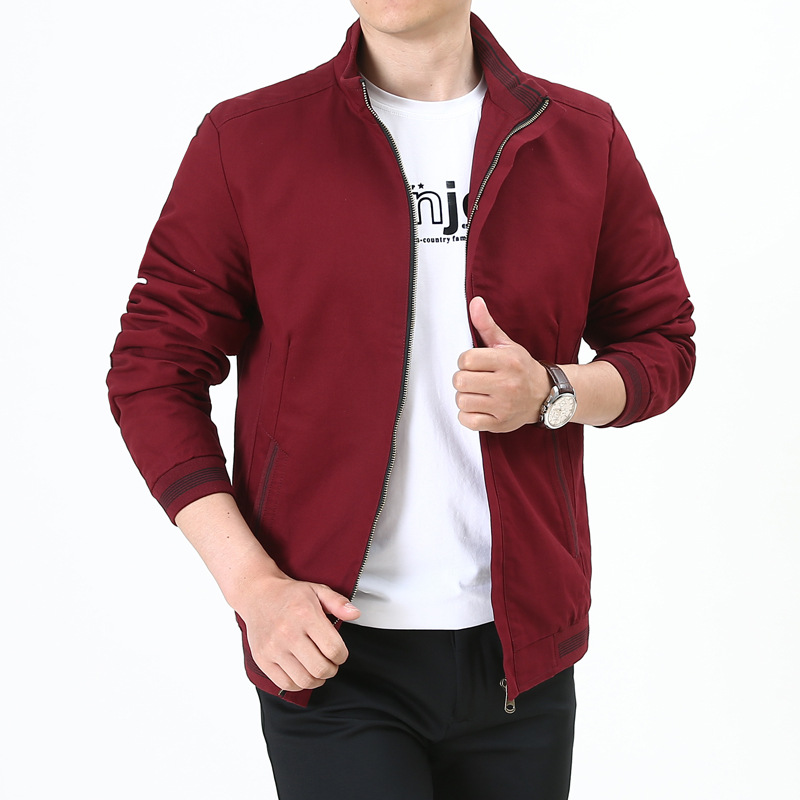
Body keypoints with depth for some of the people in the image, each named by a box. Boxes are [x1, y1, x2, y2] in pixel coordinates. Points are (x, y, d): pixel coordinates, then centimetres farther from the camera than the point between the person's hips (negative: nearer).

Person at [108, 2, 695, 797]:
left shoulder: (582, 138, 4)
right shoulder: (245, 140, -2)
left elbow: (663, 343, 11)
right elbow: (152, 370, -1)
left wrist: (552, 392, -11)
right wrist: (254, 586, -10)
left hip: (520, 646, 3)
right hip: (330, 651, -2)